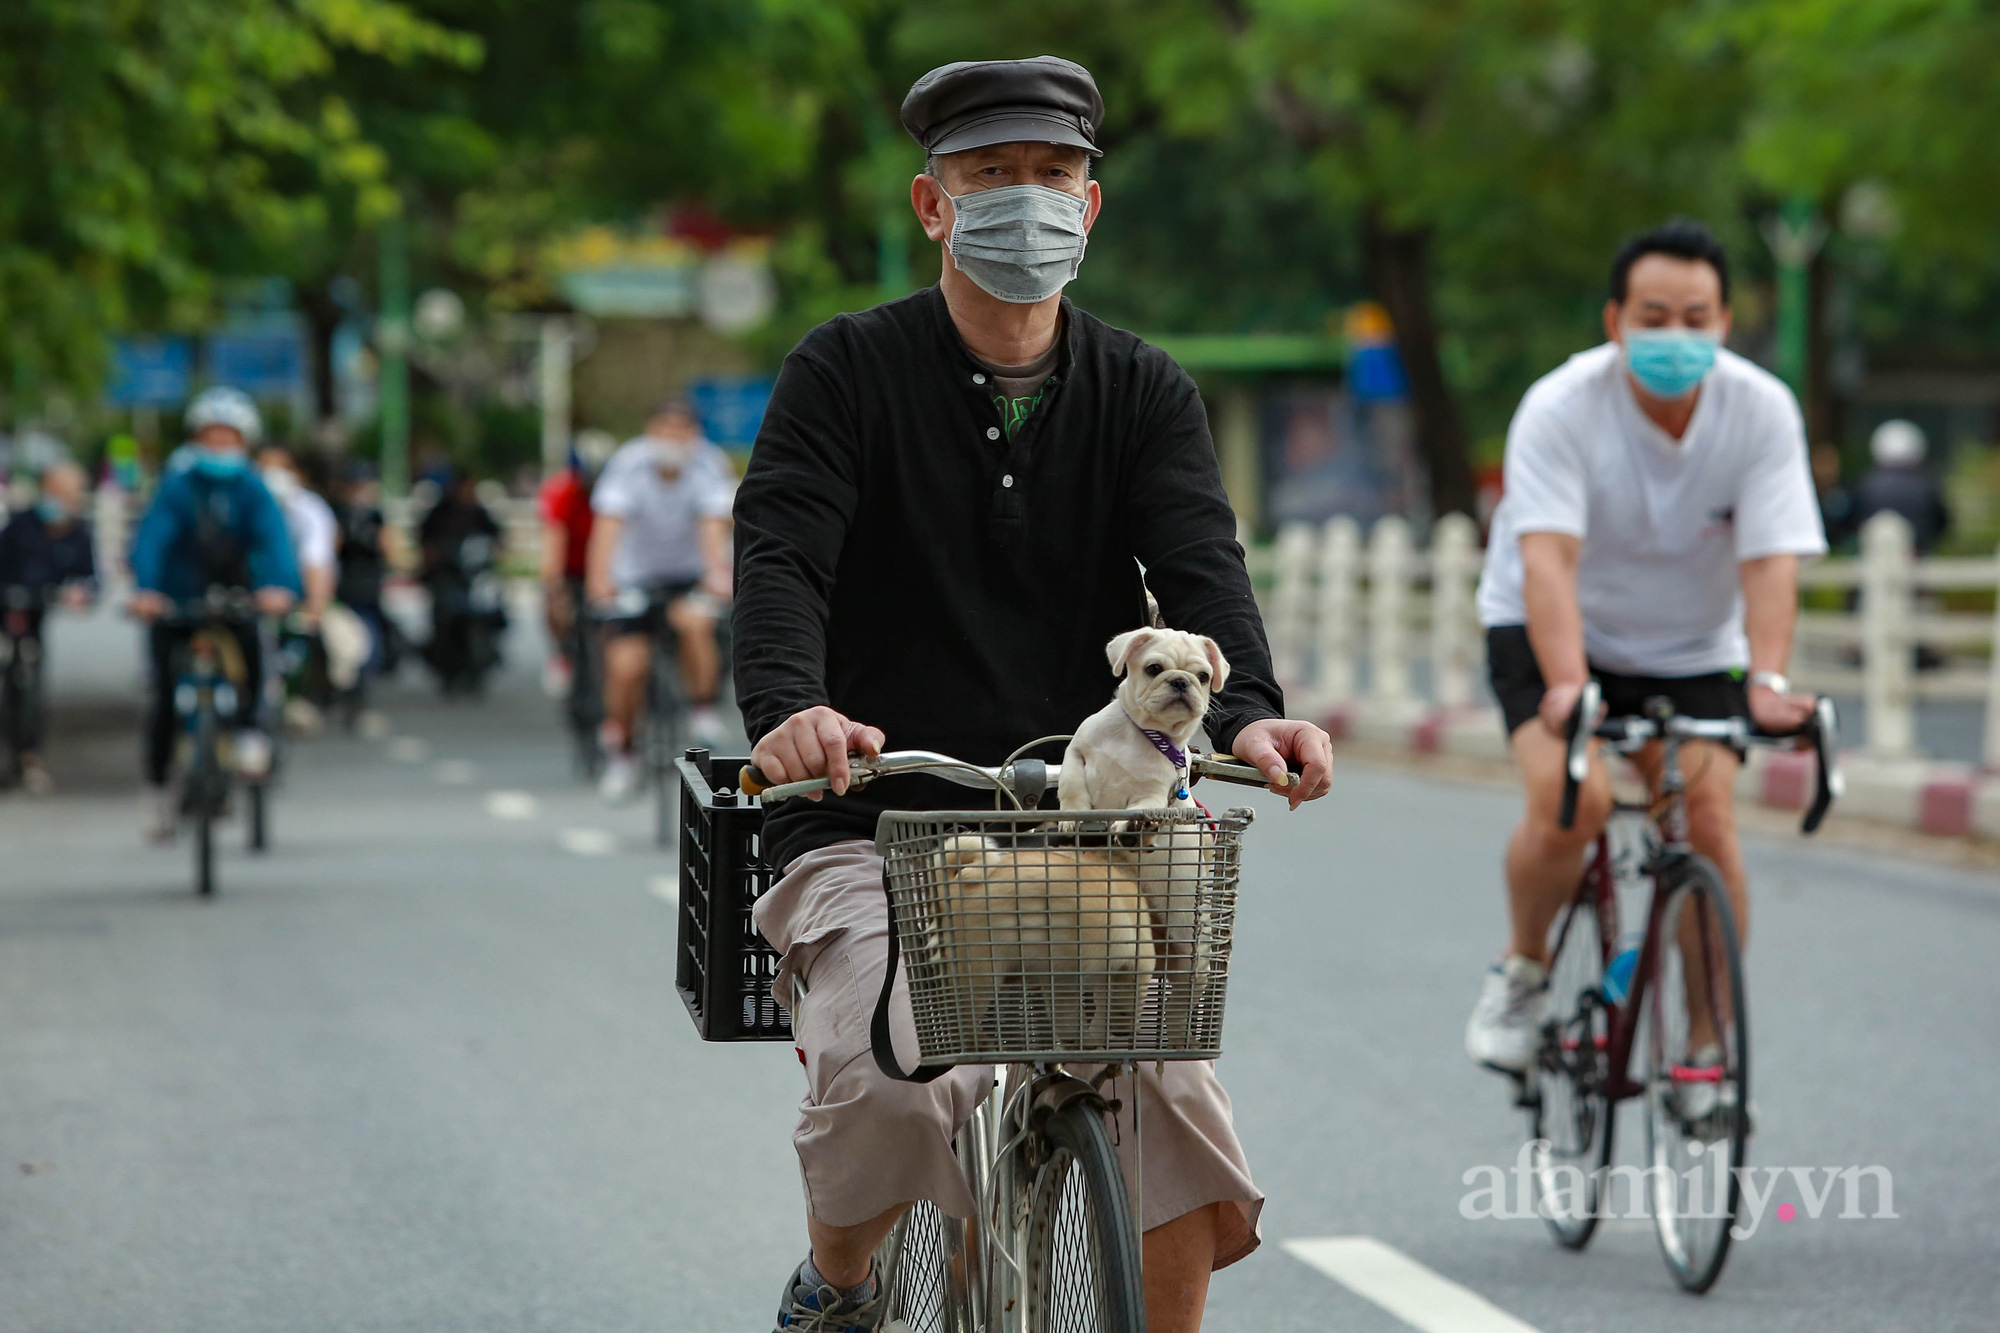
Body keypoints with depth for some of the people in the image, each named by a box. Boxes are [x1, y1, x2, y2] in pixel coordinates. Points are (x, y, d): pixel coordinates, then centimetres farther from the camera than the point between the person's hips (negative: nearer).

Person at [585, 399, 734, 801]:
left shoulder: (710, 465, -15)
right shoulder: (629, 463, -17)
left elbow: (714, 524, -28)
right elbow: (609, 522, -28)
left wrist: (718, 573, -46)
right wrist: (600, 578, -44)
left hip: (688, 575, 0)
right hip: (634, 576, 0)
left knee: (695, 623, -32)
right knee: (626, 666, -13)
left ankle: (703, 707, -10)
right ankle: (621, 752, 10)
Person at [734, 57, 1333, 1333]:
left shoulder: (1147, 396, 9)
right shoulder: (848, 372, 1)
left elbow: (1201, 562, -8)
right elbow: (780, 555, -14)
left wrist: (1248, 711, -30)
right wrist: (790, 709, -36)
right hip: (874, 825, -2)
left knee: (1173, 1094, -19)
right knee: (891, 1082, -26)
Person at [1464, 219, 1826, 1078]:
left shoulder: (1763, 410, -16)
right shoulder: (1561, 408, -24)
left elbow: (1771, 559, -23)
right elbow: (1547, 559, -33)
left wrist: (1768, 680, -38)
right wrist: (1566, 684, -47)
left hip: (1690, 651, 2)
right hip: (1558, 635, -2)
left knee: (1708, 823, -16)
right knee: (1572, 800, -26)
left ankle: (1710, 1041, 0)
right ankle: (1523, 969, 1)